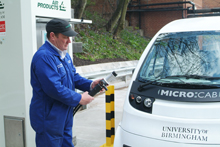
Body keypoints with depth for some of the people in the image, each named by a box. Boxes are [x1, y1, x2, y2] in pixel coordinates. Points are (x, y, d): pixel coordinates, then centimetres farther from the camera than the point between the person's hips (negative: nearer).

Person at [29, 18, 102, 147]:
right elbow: (54, 88, -29)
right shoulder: (44, 57, -23)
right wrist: (79, 99, -20)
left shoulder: (64, 55, 10)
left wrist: (90, 84, -2)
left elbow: (74, 77, 17)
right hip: (49, 120, -10)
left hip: (65, 116, 10)